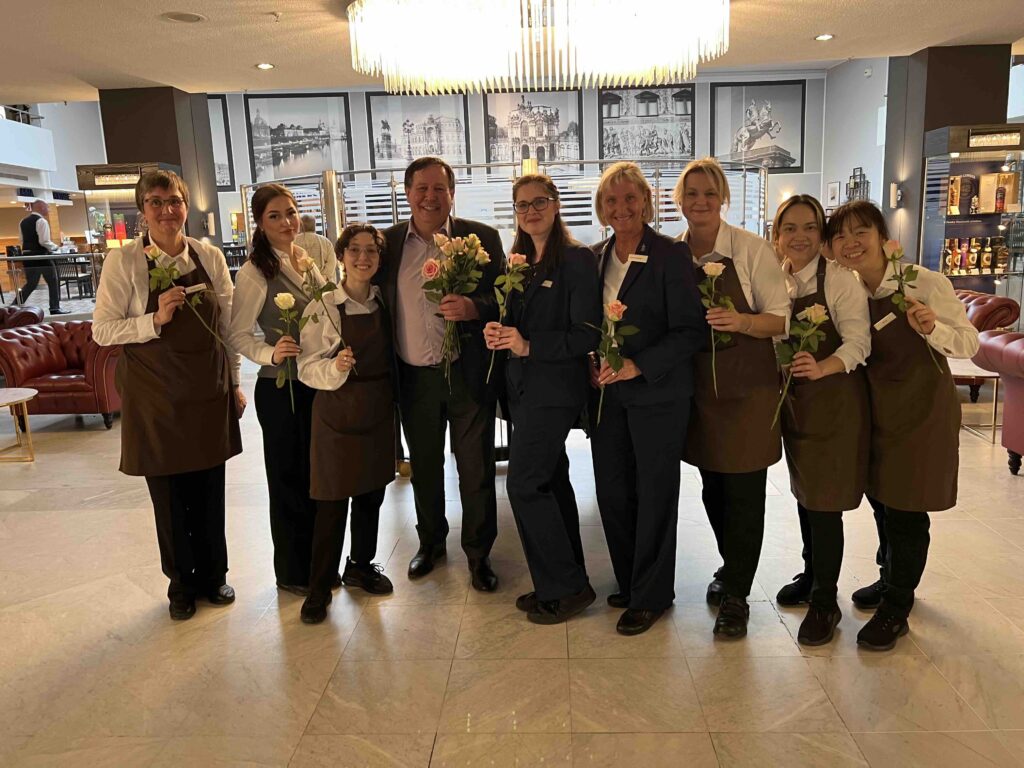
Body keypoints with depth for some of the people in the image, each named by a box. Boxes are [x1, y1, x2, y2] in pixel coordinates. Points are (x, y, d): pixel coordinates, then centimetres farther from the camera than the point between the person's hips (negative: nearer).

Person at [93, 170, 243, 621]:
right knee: (169, 495, 9)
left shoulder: (210, 257, 1)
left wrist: (234, 382, 8)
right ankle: (182, 584, 30)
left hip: (209, 391, 2)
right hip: (155, 396, -2)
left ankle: (213, 575, 32)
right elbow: (102, 331, -7)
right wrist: (155, 320, -22)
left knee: (210, 491, 12)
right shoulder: (123, 261, -7)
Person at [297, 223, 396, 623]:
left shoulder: (383, 301, 4)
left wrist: (394, 399, 2)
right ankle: (320, 586, 17)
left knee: (371, 495, 14)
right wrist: (336, 367, -28)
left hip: (378, 411, 5)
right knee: (332, 503, 1)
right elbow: (307, 369, -12)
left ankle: (361, 566, 34)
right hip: (338, 414, -4)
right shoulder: (322, 307, -10)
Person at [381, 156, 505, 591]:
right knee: (423, 467, 18)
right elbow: (378, 304, 7)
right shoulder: (388, 242, 4)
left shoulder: (481, 238, -2)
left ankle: (478, 554, 24)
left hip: (468, 374, -2)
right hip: (413, 377, 3)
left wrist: (474, 307, -24)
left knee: (476, 469, 6)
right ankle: (430, 541, 38)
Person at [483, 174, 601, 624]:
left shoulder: (577, 260, -10)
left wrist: (529, 346, -21)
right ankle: (567, 582, 26)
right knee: (551, 481, 13)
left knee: (524, 484, -9)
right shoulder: (518, 261, 13)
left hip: (554, 388, -8)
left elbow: (587, 335, -15)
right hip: (522, 385, 8)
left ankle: (566, 588, 7)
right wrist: (498, 333, -2)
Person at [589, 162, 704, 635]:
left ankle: (650, 596, 21)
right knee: (612, 492, 9)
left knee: (654, 494, 4)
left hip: (657, 393, -5)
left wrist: (639, 365, -19)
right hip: (606, 393, 5)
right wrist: (592, 366, -1)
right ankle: (629, 582, 29)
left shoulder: (671, 255, -7)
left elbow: (689, 331, -10)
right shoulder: (595, 258, 10)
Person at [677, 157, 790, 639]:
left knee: (743, 490, 2)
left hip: (746, 386, -4)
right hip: (696, 386, 4)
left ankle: (736, 595, 17)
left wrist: (742, 321, -26)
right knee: (712, 486, 15)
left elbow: (782, 319, -8)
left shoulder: (750, 249, -9)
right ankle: (733, 569, 38)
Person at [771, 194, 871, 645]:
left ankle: (825, 602, 15)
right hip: (793, 400, 6)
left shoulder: (839, 280, -13)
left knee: (824, 499, -1)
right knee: (802, 491, 17)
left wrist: (821, 367, -35)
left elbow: (858, 341, -18)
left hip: (834, 401, -6)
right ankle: (811, 575, 38)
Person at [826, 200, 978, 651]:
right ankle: (891, 578, 40)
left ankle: (896, 608, 18)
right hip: (875, 407, 6)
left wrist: (932, 328, -32)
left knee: (905, 507, 2)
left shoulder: (924, 283, -17)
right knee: (879, 496, 17)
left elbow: (970, 342, -13)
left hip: (921, 409, -5)